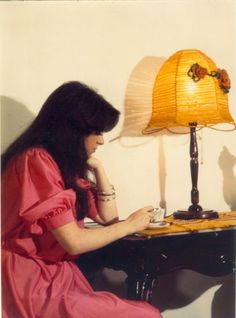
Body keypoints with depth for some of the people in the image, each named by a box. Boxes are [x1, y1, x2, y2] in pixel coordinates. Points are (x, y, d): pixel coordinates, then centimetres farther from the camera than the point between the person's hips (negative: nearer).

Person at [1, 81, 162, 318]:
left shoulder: (67, 163, 14)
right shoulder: (36, 160, -15)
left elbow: (108, 218, 16)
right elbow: (73, 242, -18)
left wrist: (97, 167, 7)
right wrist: (130, 225, -4)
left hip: (61, 276, 9)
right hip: (34, 284, -9)